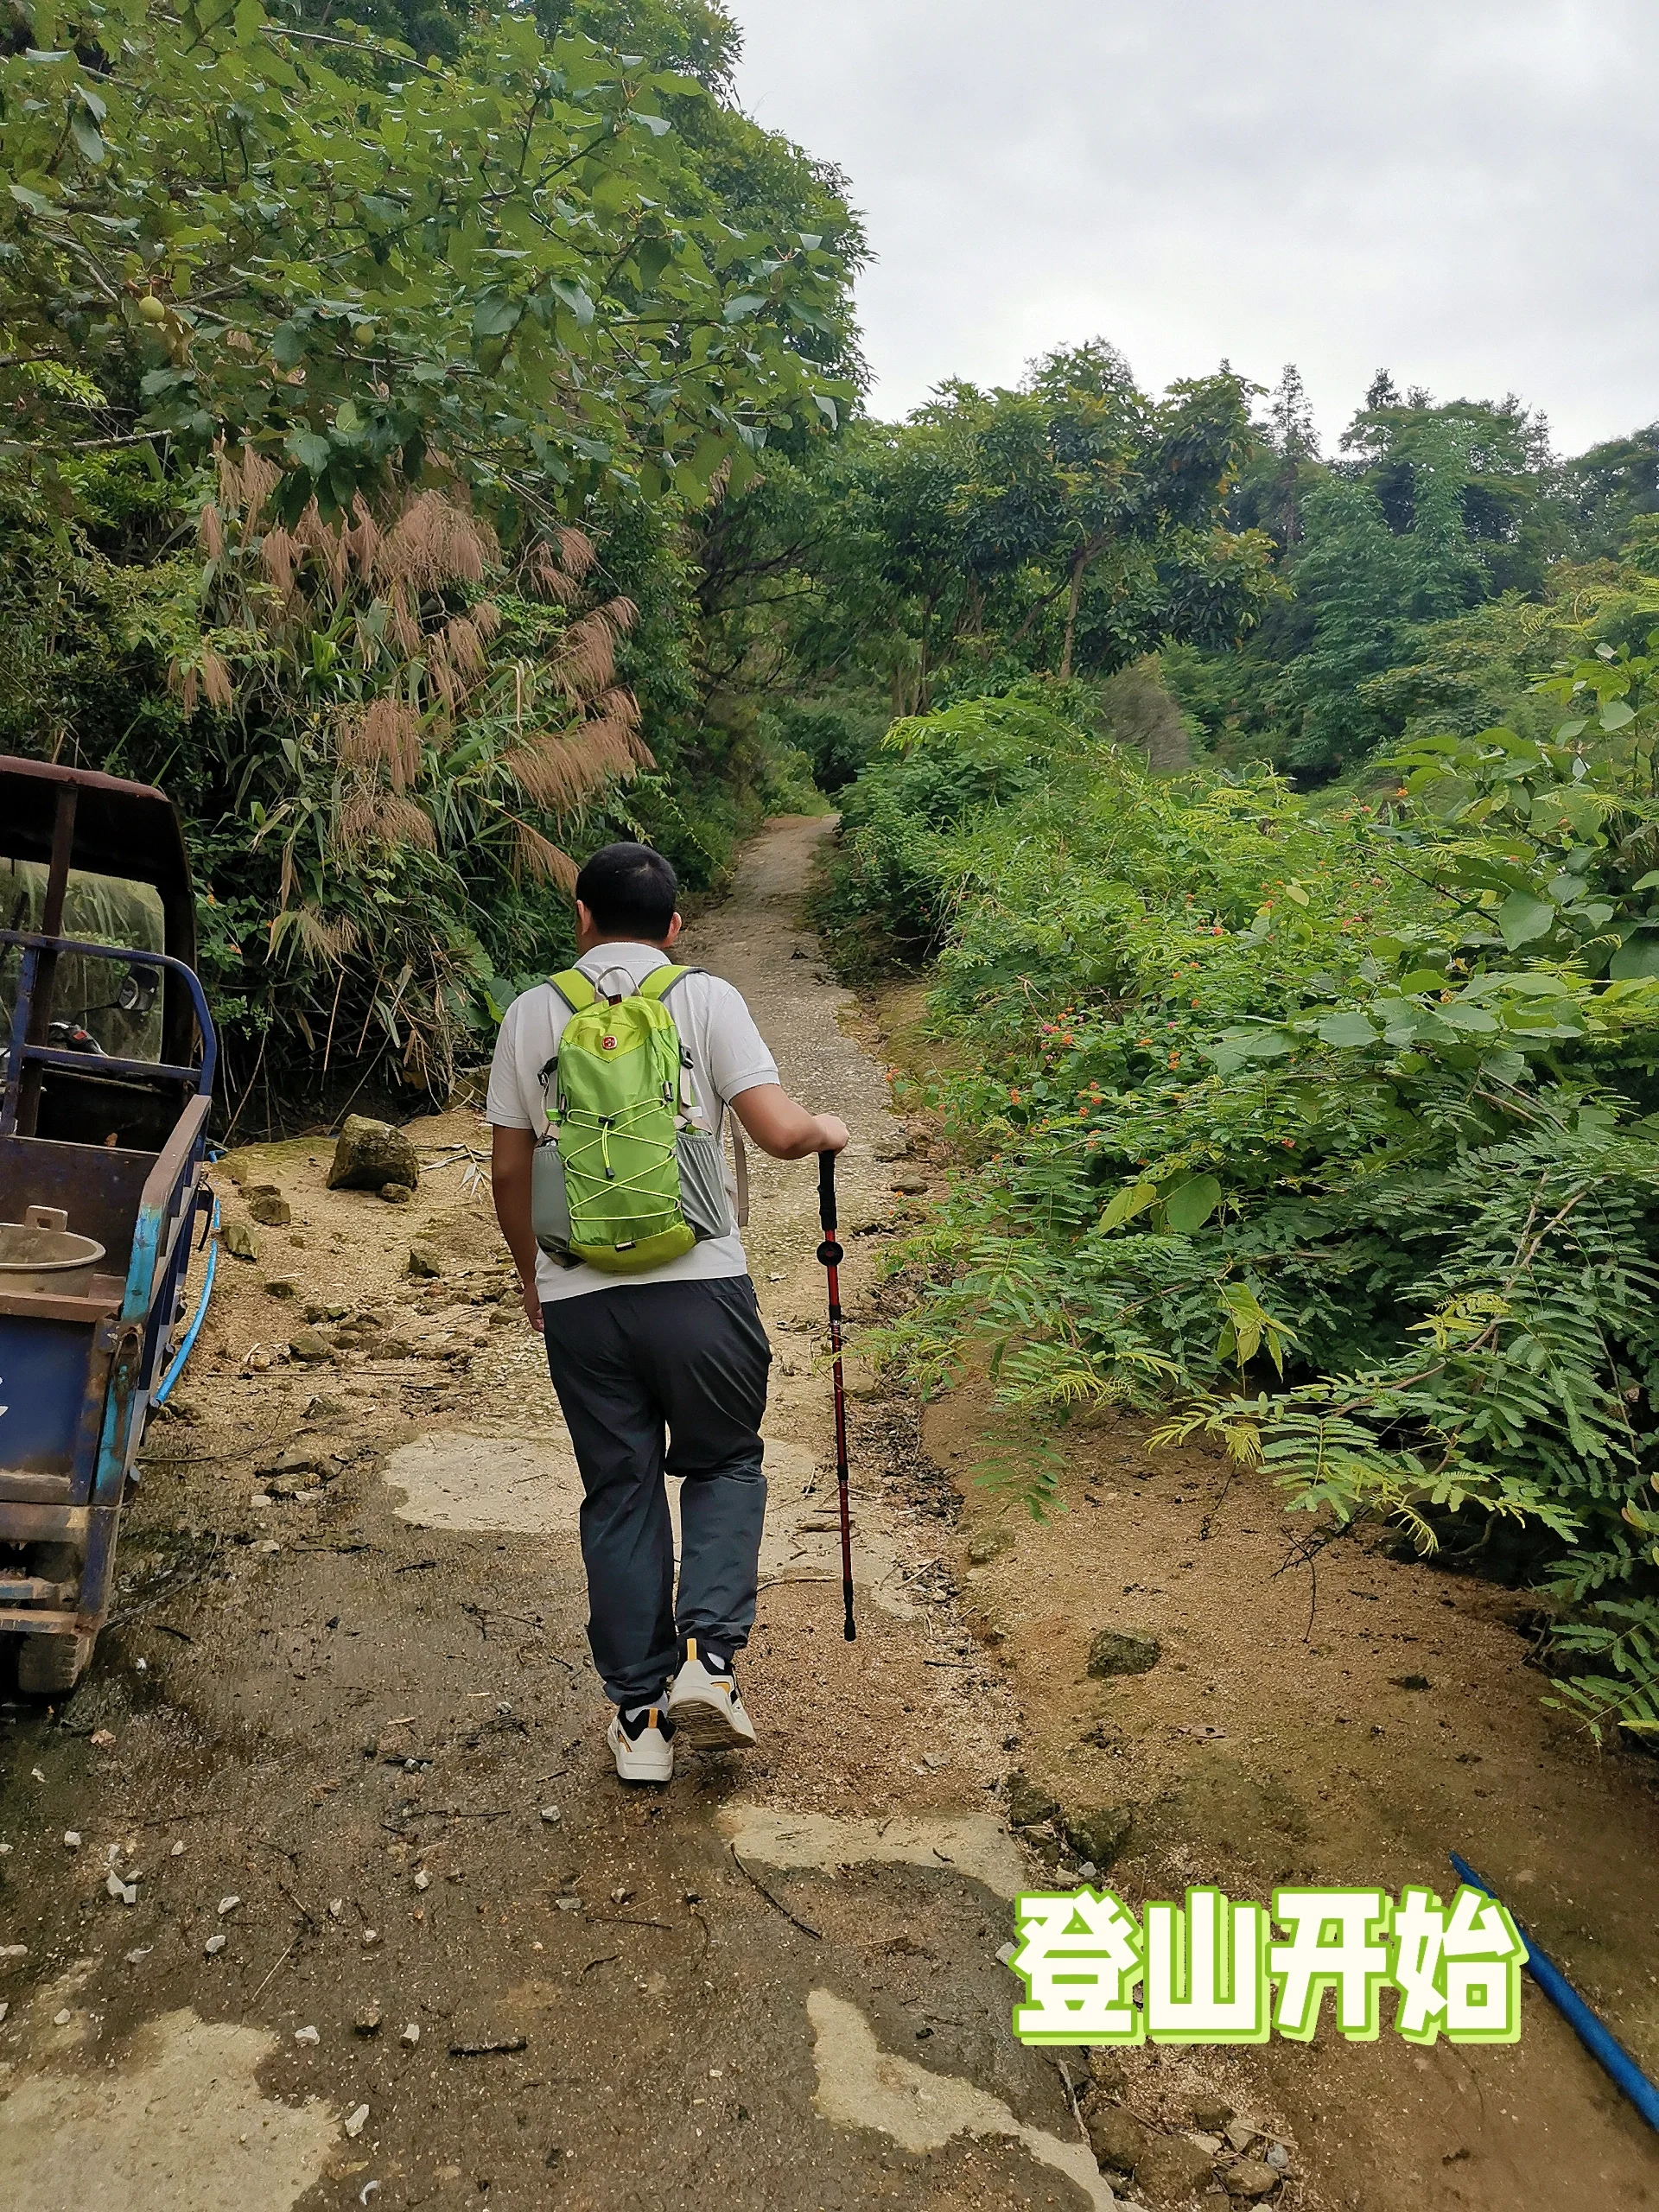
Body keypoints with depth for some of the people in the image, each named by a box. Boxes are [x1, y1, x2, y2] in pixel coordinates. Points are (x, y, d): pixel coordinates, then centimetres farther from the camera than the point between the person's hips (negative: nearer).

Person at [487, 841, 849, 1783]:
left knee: (621, 1494, 13)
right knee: (727, 1464, 19)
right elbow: (780, 1133, -9)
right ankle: (708, 1654, 3)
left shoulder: (533, 1013, 6)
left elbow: (509, 1171, 8)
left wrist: (532, 1273, 23)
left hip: (579, 1298, 2)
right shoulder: (705, 998, 0)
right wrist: (826, 1130, 14)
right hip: (698, 1285, -2)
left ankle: (639, 1713, 19)